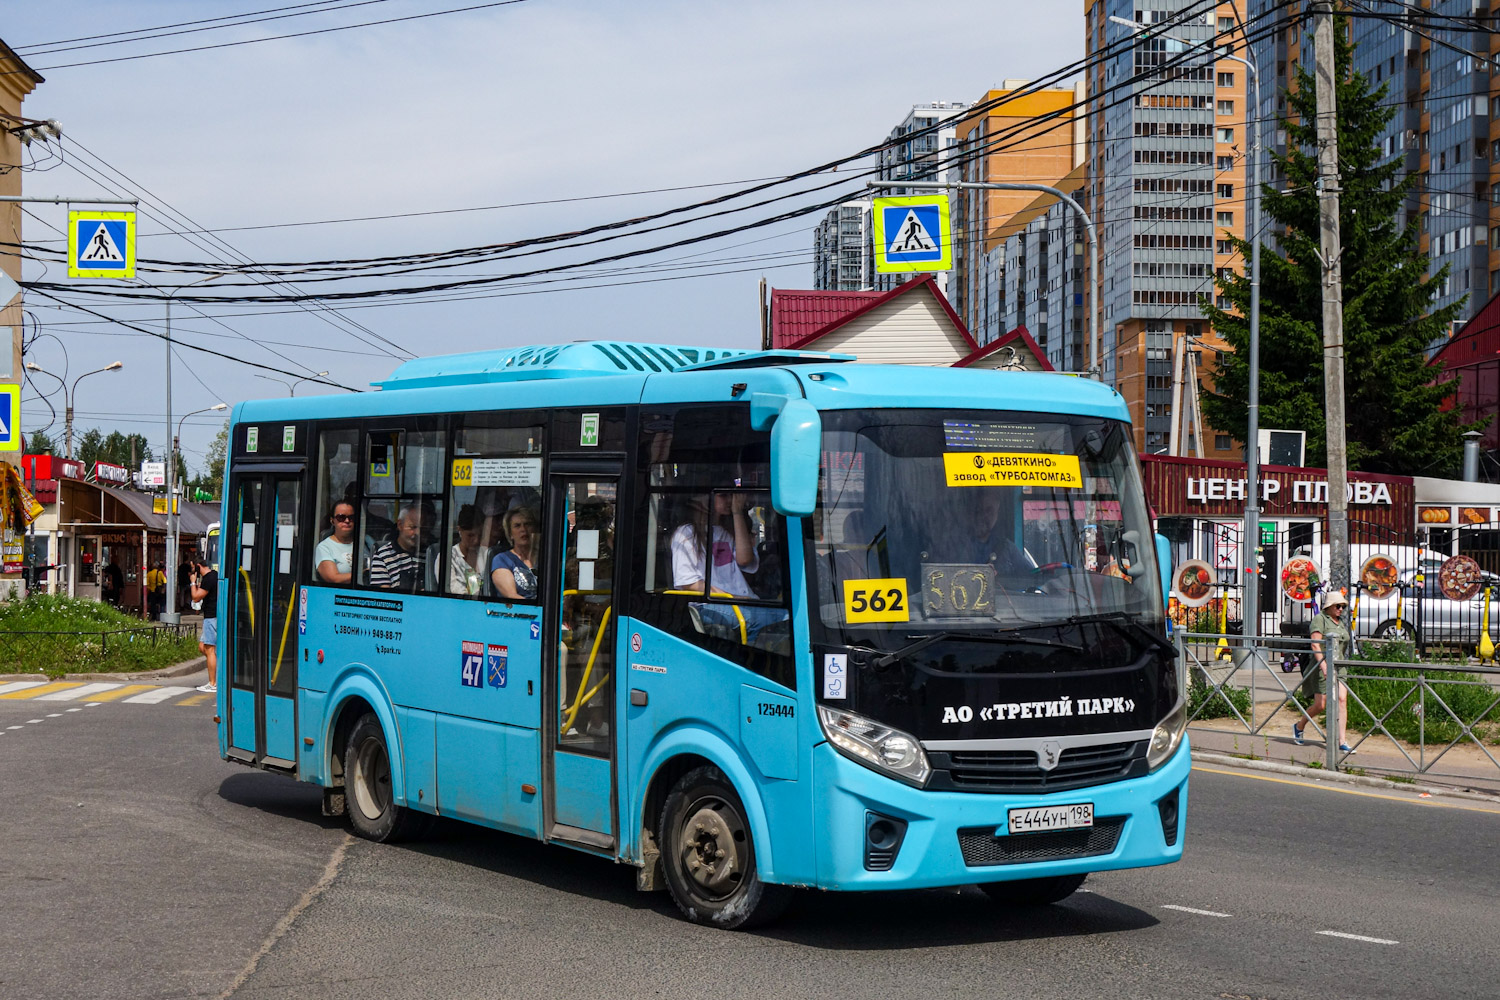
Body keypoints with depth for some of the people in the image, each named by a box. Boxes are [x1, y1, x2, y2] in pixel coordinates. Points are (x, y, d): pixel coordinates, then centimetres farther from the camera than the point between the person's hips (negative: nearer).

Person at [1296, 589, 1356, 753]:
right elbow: (1315, 645, -15)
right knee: (1321, 705, -2)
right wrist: (1324, 666, -24)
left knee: (1342, 700, -9)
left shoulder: (1341, 622, 16)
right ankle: (1298, 727, 25)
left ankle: (1343, 741, -11)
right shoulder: (1320, 619, -7)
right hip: (1322, 666, -6)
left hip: (1339, 666, 6)